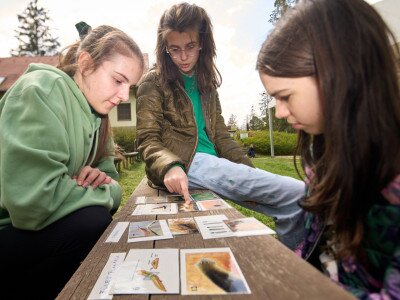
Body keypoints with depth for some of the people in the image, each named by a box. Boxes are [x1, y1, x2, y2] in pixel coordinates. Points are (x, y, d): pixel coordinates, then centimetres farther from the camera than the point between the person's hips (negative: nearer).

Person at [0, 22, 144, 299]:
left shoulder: (94, 112, 2)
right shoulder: (44, 90, -21)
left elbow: (112, 181, 4)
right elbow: (35, 201, -31)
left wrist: (103, 181, -18)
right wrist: (102, 193, -17)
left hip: (28, 227, 7)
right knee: (94, 223, -25)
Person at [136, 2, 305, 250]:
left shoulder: (206, 84, 21)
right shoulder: (153, 83, 5)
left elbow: (221, 136, 16)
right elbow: (148, 139, -5)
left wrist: (250, 171, 3)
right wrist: (170, 166, -27)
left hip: (213, 165, 6)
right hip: (186, 165, -6)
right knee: (299, 194, -18)